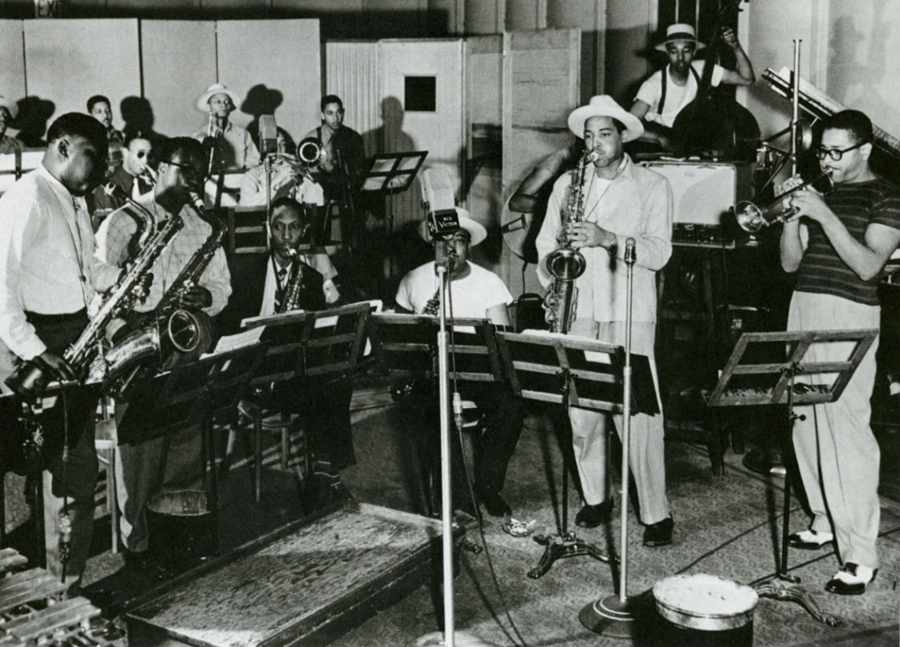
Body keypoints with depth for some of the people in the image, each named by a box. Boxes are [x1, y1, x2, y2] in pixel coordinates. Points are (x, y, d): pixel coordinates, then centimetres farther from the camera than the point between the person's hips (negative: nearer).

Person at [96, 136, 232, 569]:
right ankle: (137, 544, 5)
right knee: (141, 449, -4)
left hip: (191, 351, 5)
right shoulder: (124, 221, -1)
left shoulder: (203, 227, 16)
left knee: (189, 446, 7)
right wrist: (130, 322, -21)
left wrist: (206, 298, -6)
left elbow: (221, 285, 17)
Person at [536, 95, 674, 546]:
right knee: (581, 409, 7)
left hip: (630, 315, -3)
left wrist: (608, 239, -20)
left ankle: (656, 513, 1)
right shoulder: (567, 184, 13)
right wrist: (551, 282, -4)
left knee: (637, 414, -8)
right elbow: (546, 242, 13)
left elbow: (660, 252, -7)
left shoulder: (653, 187, 3)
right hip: (577, 312, 4)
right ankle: (595, 498, 24)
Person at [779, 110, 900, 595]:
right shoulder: (819, 192, 16)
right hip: (803, 310, 7)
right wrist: (793, 216, -4)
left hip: (848, 318, -7)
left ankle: (860, 555, -9)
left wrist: (823, 215, -19)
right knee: (807, 424, 9)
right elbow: (790, 263, 13)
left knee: (846, 432, -12)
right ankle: (826, 522, 25)